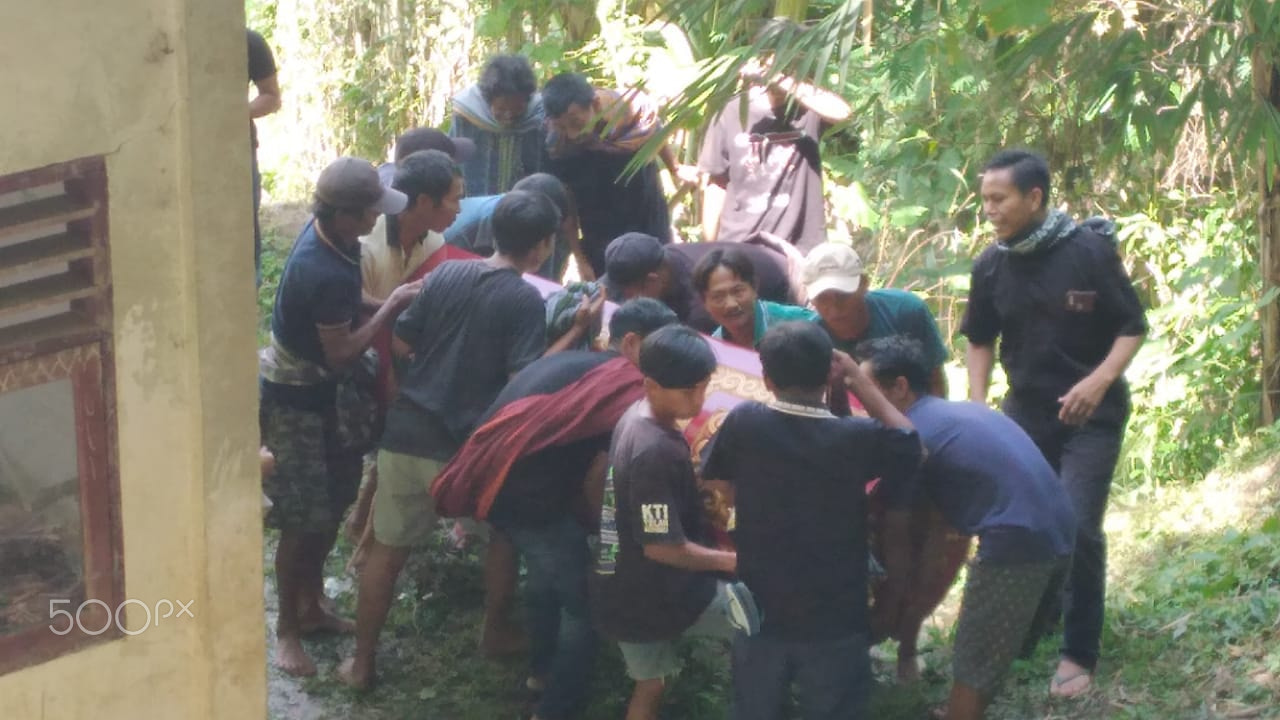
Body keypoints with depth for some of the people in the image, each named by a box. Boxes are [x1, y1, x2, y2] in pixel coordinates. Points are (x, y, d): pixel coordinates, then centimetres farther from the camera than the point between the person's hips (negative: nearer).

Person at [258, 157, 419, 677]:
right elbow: (341, 355, -27)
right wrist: (392, 306, -21)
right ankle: (287, 629, 18)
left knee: (331, 507, 20)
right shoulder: (325, 275, -35)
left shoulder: (328, 233, -6)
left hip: (323, 392, 9)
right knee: (303, 520, 2)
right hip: (296, 401, -9)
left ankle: (311, 605, 36)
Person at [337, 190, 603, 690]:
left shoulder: (445, 273, 5)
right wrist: (578, 331, -13)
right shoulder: (525, 300, -11)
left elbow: (400, 344, 8)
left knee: (387, 550, 14)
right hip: (463, 446, -4)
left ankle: (361, 663, 19)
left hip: (405, 430, 4)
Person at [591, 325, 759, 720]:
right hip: (656, 594, -9)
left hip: (624, 590, 9)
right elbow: (663, 547, -23)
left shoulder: (634, 419, 3)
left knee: (651, 683, 23)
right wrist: (733, 560, -12)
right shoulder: (656, 453, -27)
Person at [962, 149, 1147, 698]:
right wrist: (976, 404, -1)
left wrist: (1101, 380, -25)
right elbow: (981, 340, 10)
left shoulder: (1090, 252, -17)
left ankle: (1079, 655, 2)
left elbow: (1133, 326, -10)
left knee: (1077, 529, -12)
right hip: (1026, 411, 4)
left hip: (1091, 415, -4)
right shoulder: (991, 267, -4)